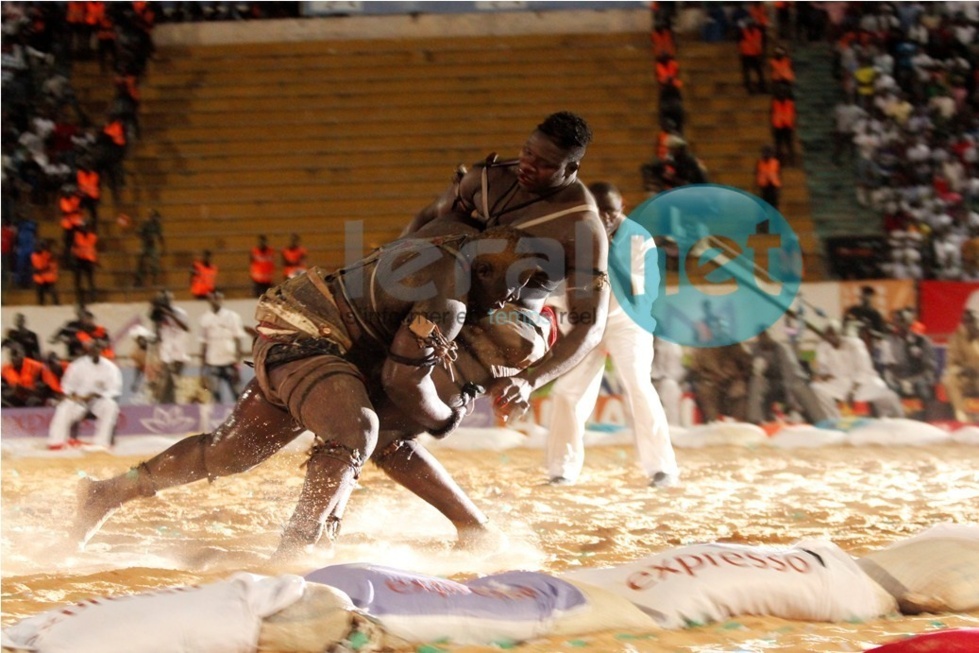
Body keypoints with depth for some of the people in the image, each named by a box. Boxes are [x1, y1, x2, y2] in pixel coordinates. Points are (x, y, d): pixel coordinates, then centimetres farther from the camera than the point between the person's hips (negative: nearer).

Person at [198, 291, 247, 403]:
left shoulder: (232, 317, 1)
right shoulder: (205, 319, 8)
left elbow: (238, 340, 0)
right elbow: (204, 343, 11)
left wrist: (237, 362, -11)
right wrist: (202, 366, 9)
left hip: (230, 361, -2)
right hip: (212, 364, 2)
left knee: (238, 395, -1)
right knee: (214, 397, -2)